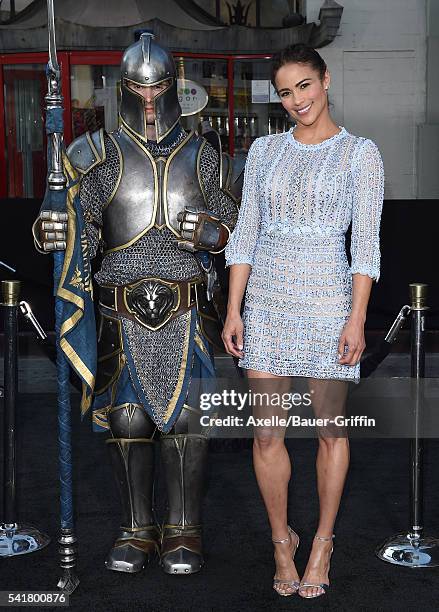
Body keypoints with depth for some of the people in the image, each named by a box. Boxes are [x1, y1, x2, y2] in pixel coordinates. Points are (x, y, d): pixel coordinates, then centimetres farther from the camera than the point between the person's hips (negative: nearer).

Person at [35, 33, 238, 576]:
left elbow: (234, 222, 12)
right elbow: (86, 233, 0)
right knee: (126, 418, 2)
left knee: (186, 416, -3)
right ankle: (137, 530, 17)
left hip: (186, 307, 0)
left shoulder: (200, 155, 9)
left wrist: (214, 232, -10)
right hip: (122, 311, 0)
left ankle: (182, 531, 11)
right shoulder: (101, 156, 5)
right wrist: (57, 236, -22)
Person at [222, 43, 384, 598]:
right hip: (267, 300, 3)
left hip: (327, 299, -3)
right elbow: (245, 233, 8)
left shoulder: (359, 152, -1)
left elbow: (365, 243, -5)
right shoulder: (265, 149, 9)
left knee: (330, 429, 7)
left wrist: (357, 317, -12)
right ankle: (281, 540, 22)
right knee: (267, 433, 4)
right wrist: (234, 309, 3)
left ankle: (322, 541, 24)